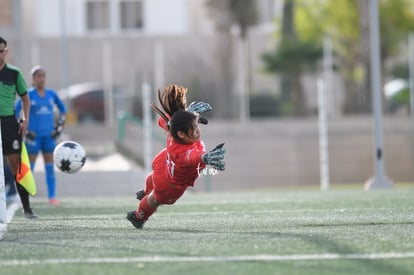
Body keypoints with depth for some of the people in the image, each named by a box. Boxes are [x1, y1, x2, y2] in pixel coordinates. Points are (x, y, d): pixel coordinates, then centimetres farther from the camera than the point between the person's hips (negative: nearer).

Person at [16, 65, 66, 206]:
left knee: (50, 167, 3)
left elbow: (62, 108, 20)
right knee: (29, 167, -1)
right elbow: (15, 112, -3)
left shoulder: (51, 94, 6)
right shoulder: (28, 94, -4)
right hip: (34, 135, -3)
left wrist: (60, 125, 10)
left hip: (49, 136, 3)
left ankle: (52, 197, 6)